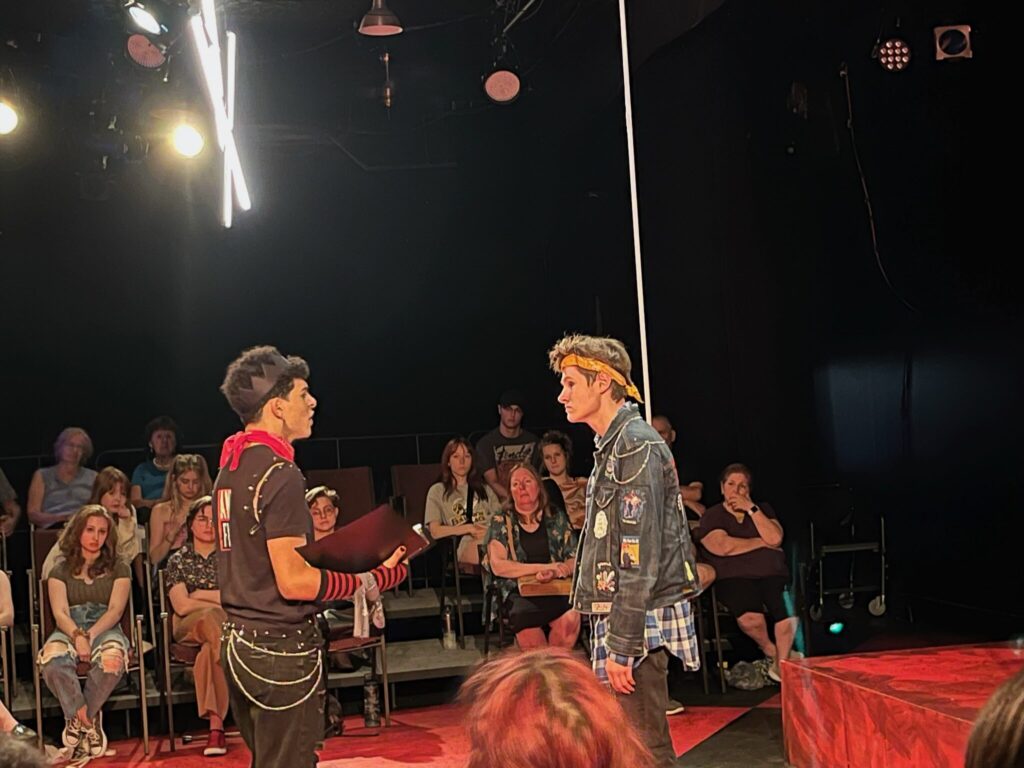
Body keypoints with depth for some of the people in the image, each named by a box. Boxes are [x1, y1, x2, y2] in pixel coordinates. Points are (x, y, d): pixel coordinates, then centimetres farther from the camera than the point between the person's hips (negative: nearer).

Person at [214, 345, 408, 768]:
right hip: (281, 648, -9)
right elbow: (294, 582, -23)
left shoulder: (231, 466, 10)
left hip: (239, 641, 9)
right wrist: (378, 577, -16)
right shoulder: (279, 473, -19)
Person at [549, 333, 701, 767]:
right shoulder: (612, 446, 16)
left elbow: (639, 556, -20)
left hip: (636, 622, -10)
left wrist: (621, 645, -21)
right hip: (617, 618, 10)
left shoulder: (635, 446, -14)